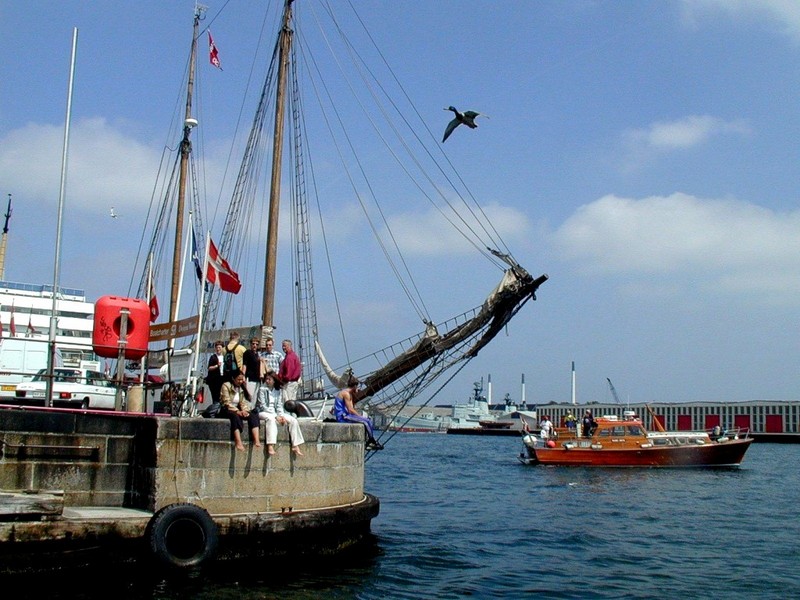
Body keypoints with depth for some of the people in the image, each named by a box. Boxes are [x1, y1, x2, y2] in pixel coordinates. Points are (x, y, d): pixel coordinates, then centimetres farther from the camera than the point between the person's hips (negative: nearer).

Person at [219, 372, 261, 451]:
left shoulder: (242, 388, 14)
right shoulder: (226, 385, -5)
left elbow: (244, 402, 4)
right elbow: (227, 402, -14)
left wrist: (245, 410, -17)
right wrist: (237, 411, -25)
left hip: (238, 410, 6)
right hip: (226, 410, -6)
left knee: (253, 415, -22)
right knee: (235, 416, -39)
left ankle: (256, 441, -39)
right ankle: (238, 443, -54)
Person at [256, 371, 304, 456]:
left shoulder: (277, 391, 12)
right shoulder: (262, 389, -5)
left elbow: (279, 405, 8)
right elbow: (263, 406, -12)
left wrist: (281, 416, -12)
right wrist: (276, 416, -18)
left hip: (275, 413, 6)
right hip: (263, 412, -6)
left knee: (293, 420, -13)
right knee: (271, 419, -40)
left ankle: (295, 446, -15)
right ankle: (270, 446, -51)